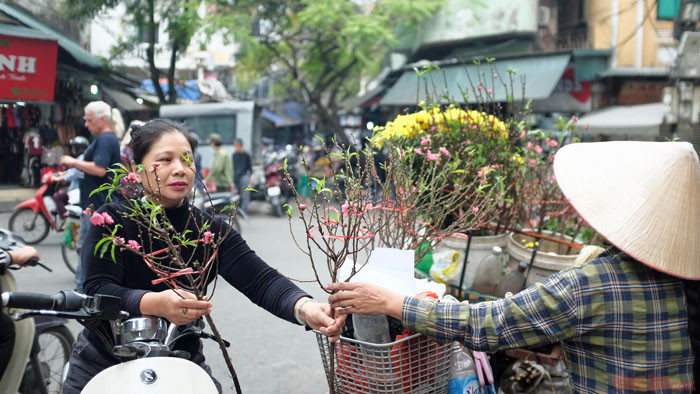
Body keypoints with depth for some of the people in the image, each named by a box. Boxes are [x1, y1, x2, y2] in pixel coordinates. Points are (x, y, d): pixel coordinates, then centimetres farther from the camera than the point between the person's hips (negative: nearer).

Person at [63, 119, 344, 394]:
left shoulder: (211, 231, -6)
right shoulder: (112, 220, -10)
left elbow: (261, 281, -20)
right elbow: (97, 291, -22)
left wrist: (305, 308, -41)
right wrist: (155, 303, -43)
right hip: (104, 365, -1)